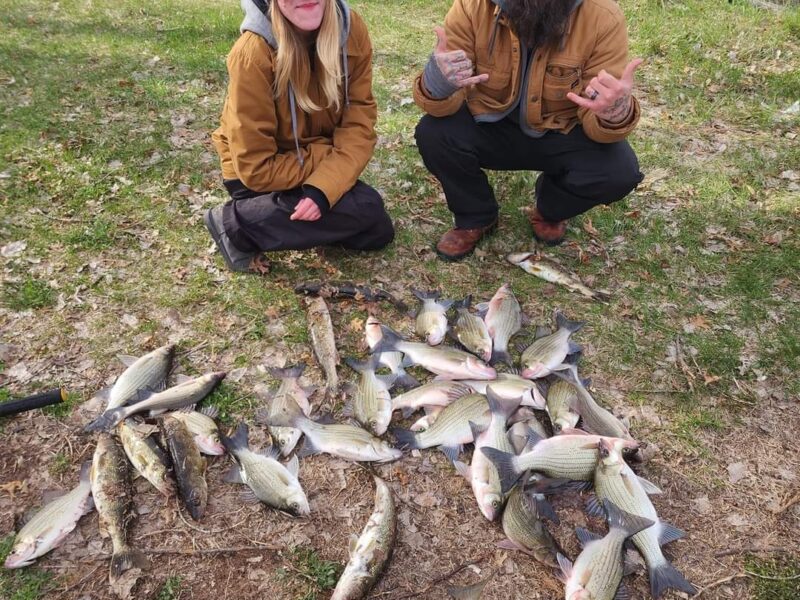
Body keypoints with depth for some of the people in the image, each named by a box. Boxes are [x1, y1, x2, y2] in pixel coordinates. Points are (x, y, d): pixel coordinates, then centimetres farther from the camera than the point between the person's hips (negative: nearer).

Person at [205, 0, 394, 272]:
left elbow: (359, 120, -17)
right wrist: (328, 155, -20)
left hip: (320, 164, 6)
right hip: (262, 175, -5)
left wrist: (323, 187, -32)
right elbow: (256, 168, -26)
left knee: (377, 233, 4)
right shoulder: (253, 53, -30)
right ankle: (235, 222, -11)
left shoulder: (351, 29, -16)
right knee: (364, 210, -24)